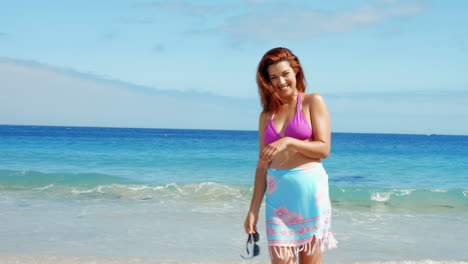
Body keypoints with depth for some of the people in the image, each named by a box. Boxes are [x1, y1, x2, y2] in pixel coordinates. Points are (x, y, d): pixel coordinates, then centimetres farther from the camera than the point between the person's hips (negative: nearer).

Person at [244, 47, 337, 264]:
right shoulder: (266, 116, 14)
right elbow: (262, 165, 13)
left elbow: (324, 149, -4)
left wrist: (289, 142, -17)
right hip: (277, 194, 3)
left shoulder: (313, 102, 4)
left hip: (309, 189, -3)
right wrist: (254, 209, 9)